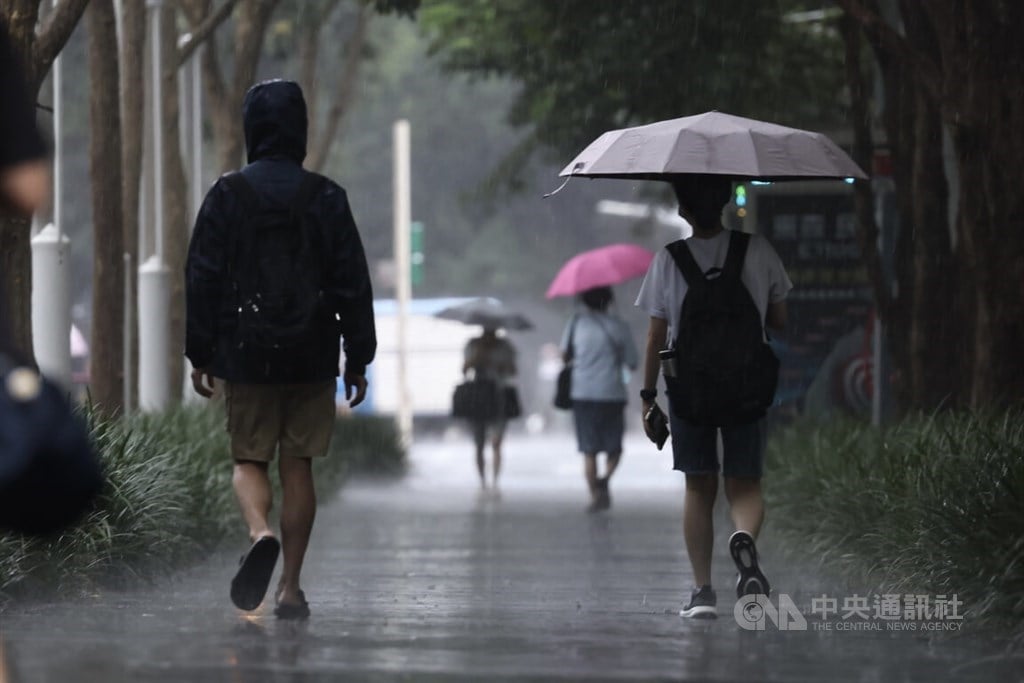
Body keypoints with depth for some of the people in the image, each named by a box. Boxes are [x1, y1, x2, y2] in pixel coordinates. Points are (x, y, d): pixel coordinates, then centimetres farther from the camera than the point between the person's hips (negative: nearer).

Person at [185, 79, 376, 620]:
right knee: (298, 467, 7)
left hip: (245, 354, -1)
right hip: (312, 358, 1)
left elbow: (201, 280, -1)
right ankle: (291, 588, 7)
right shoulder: (326, 199, -1)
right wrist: (358, 359, 6)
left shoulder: (227, 195, -3)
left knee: (248, 459, 10)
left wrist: (199, 354, 6)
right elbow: (353, 284, 0)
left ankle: (260, 532, -21)